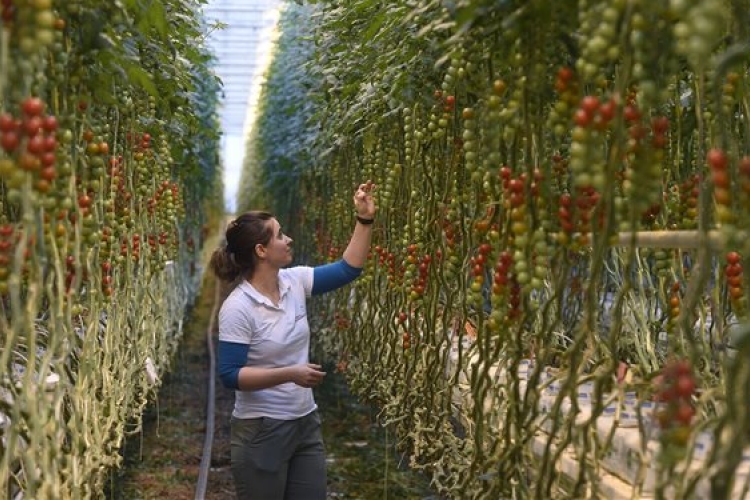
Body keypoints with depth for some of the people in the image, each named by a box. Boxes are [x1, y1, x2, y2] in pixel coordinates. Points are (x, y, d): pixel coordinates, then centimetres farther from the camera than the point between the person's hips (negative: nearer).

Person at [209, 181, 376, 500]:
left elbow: (347, 269, 8)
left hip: (306, 424, 7)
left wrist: (365, 219, 0)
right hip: (261, 432, -7)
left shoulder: (294, 282, 0)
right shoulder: (238, 307, -18)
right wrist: (290, 374, -27)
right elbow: (230, 375, -19)